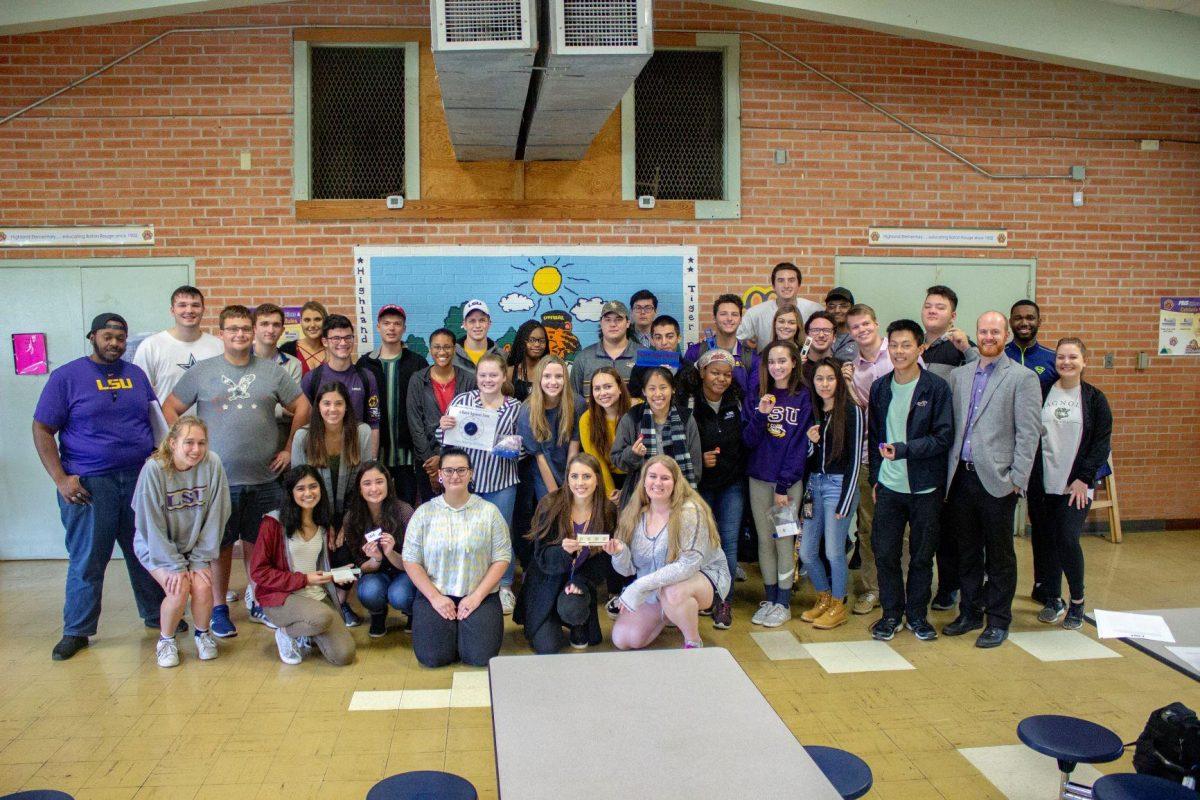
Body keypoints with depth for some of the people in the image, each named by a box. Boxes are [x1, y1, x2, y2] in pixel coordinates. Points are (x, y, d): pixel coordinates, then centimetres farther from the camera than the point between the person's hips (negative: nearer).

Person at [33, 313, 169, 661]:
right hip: (89, 484, -4)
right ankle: (76, 631, 16)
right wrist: (61, 479, -12)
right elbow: (42, 430, -3)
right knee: (86, 561, 2)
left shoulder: (136, 374, 11)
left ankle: (156, 615, 27)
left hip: (140, 477, 4)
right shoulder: (66, 376, -1)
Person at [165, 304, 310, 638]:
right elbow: (170, 408, 7)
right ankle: (219, 609, 19)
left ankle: (258, 602, 25)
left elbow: (301, 407, 11)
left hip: (264, 478, 1)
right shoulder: (202, 371, 2)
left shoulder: (273, 372, 6)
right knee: (221, 545, 7)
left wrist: (289, 448, 6)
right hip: (218, 478, -1)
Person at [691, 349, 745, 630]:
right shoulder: (690, 404, -11)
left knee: (729, 540, -2)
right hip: (701, 482, -1)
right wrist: (700, 459, -18)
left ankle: (725, 601, 8)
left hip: (733, 482, 2)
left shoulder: (737, 401, -2)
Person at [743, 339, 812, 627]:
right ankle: (769, 598, 18)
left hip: (790, 480, -3)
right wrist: (760, 415, -17)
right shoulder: (757, 397, 7)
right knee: (765, 539, 7)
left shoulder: (803, 398, -3)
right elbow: (749, 441, 1)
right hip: (759, 479, 3)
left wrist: (783, 486, -11)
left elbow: (799, 444, -7)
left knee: (784, 540, 0)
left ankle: (784, 603, 11)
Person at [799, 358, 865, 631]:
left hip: (838, 484, -6)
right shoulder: (812, 411, 10)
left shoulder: (852, 411, -7)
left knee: (834, 551, -1)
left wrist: (844, 502, -11)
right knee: (806, 552, 6)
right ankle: (823, 598, 29)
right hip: (813, 484, 6)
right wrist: (811, 443, -8)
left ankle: (838, 605, 20)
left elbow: (854, 459, -8)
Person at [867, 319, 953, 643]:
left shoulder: (936, 388, -7)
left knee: (922, 555, 9)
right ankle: (891, 612, 21)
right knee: (885, 553, 5)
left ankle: (917, 613, 25)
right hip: (888, 486, 3)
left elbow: (944, 437, -11)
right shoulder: (880, 387, 6)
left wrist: (904, 449, -20)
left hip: (924, 487, -3)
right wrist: (875, 476, 9)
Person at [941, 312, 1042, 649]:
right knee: (967, 551, 14)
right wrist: (948, 470, 7)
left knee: (999, 554, 5)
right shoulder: (959, 375, 12)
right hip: (961, 477, 5)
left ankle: (998, 620, 17)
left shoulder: (1022, 378, -3)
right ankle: (970, 612, 27)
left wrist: (1018, 479, -12)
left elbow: (1029, 432, -7)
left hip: (996, 479, -5)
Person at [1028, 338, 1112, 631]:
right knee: (1044, 542, 7)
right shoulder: (1041, 394, 4)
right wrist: (1027, 475, -2)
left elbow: (1102, 443, -1)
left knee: (1068, 541, -10)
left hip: (1076, 485, -2)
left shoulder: (1095, 399, 0)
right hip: (1041, 484, 2)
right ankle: (1053, 600, 23)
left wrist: (1084, 478, -9)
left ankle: (1077, 601, 10)